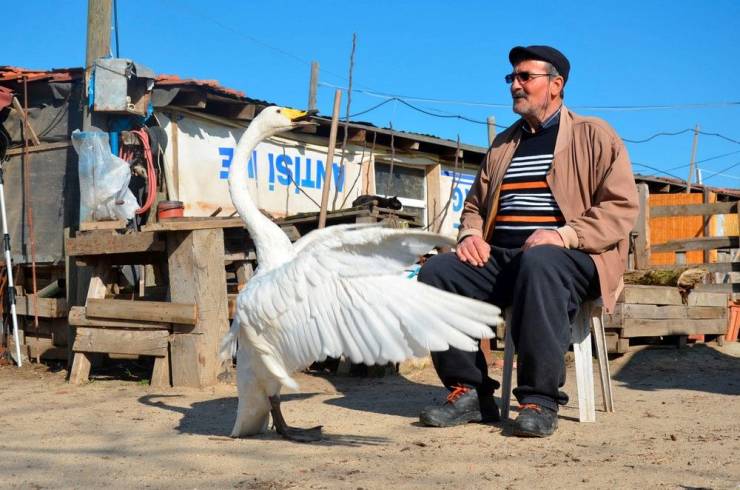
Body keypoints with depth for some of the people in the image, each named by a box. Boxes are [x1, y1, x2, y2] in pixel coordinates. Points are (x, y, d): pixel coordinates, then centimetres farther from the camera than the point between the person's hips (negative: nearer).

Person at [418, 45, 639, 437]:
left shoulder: (594, 135, 8)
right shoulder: (503, 144, 25)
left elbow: (622, 207, -3)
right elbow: (475, 205, 29)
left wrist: (563, 235, -19)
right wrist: (471, 235, 4)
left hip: (572, 258, -5)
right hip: (500, 257, 5)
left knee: (538, 263, -41)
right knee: (436, 272, -22)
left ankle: (541, 401, -32)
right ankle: (470, 393, -16)